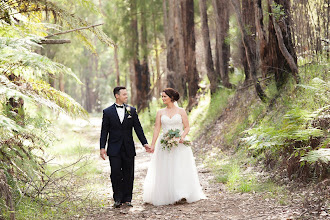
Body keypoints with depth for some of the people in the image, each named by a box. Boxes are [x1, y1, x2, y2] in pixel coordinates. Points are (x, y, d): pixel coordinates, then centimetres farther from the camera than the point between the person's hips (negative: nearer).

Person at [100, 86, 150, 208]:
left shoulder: (132, 110, 7)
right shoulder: (107, 112, 1)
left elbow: (138, 128, 7)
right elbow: (104, 131, 1)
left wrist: (144, 143, -1)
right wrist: (102, 147, -5)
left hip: (128, 148, 2)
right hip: (114, 149, -2)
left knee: (128, 175, 5)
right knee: (116, 174, -5)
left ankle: (127, 199, 14)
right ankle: (118, 199, 7)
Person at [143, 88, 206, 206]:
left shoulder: (181, 111, 3)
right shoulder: (160, 112, 8)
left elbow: (187, 127, 2)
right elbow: (157, 129, 3)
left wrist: (183, 136, -17)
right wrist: (152, 145, -4)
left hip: (179, 144, -2)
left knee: (181, 168, -6)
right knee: (165, 170, 0)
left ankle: (182, 194, -5)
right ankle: (167, 196, 6)